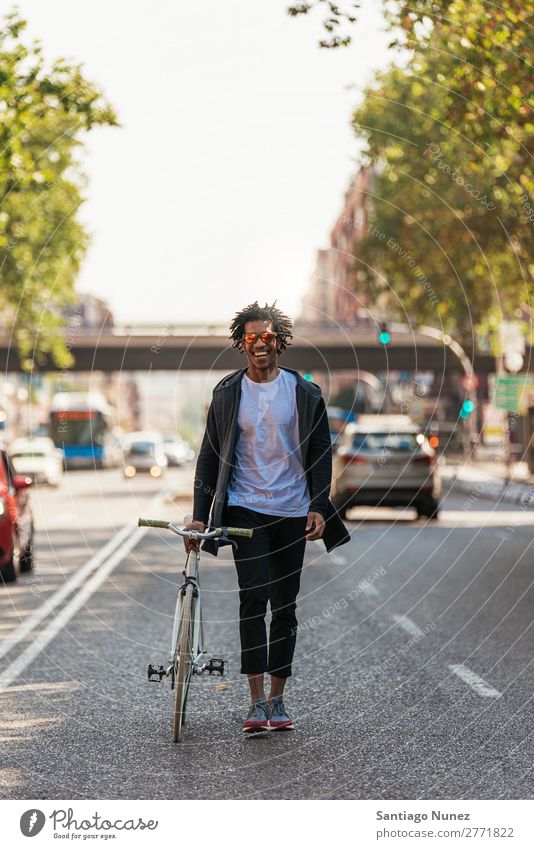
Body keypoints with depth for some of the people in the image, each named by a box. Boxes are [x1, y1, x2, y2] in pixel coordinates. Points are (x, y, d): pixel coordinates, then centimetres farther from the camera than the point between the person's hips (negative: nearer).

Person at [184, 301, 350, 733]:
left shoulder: (305, 393, 4)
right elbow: (210, 456, 8)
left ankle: (277, 699, 15)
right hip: (245, 509, -1)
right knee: (254, 600, -13)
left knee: (285, 608, 6)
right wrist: (200, 516, 2)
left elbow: (321, 453, 7)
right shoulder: (227, 393, 4)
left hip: (291, 513, 1)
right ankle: (257, 702, -11)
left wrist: (319, 507, -4)